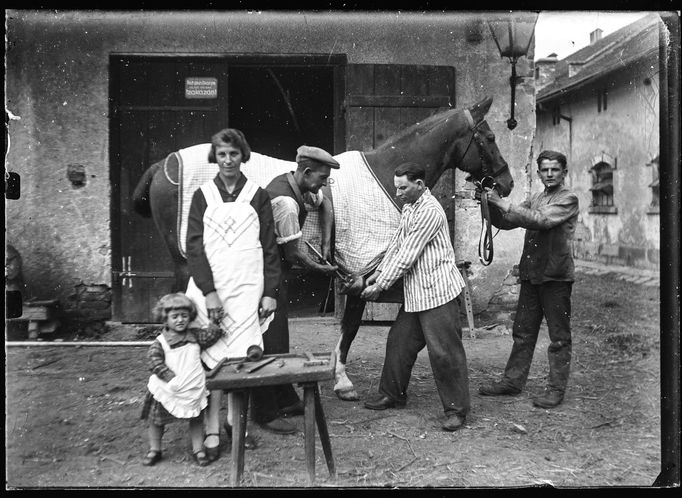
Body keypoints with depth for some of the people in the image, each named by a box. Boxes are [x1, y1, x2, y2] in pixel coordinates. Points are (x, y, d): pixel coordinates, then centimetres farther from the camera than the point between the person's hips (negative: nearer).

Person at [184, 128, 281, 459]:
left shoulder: (257, 196, 7)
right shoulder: (203, 196, 7)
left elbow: (269, 247, 6)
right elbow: (194, 247, 1)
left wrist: (270, 292, -2)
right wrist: (209, 292, -10)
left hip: (247, 289, 0)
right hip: (209, 288, 0)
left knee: (242, 357, -3)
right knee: (213, 357, -3)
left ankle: (234, 421, 16)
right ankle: (212, 430, 4)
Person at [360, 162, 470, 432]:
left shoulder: (429, 211, -18)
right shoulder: (408, 207, 13)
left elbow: (407, 256, -18)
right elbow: (396, 243, 18)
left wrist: (380, 286, -13)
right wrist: (378, 272, 9)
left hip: (437, 291, -10)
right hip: (415, 293, 10)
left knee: (444, 351, -3)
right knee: (398, 342, 15)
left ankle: (456, 409, 9)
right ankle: (392, 395, 31)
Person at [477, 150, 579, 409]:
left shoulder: (568, 199, -5)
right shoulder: (535, 199, 16)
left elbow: (541, 220, -20)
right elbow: (505, 222, 12)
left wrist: (503, 203, -22)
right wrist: (492, 204, -7)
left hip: (556, 275, -6)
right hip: (531, 273, 6)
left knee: (559, 336, 3)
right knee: (522, 332, 12)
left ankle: (556, 388, 11)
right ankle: (512, 380, 21)